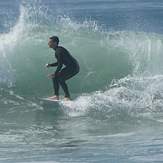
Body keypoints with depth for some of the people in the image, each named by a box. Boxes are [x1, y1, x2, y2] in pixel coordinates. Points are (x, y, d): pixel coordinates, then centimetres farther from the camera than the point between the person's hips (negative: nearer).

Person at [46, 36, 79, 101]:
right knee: (60, 79, 18)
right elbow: (59, 62, 25)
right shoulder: (59, 49, 18)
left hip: (71, 67, -10)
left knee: (55, 77, -11)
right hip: (76, 68, 10)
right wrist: (50, 65, 14)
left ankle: (56, 96, -15)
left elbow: (60, 64, -20)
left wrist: (55, 74, -19)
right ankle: (67, 97, 16)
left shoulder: (58, 51, -14)